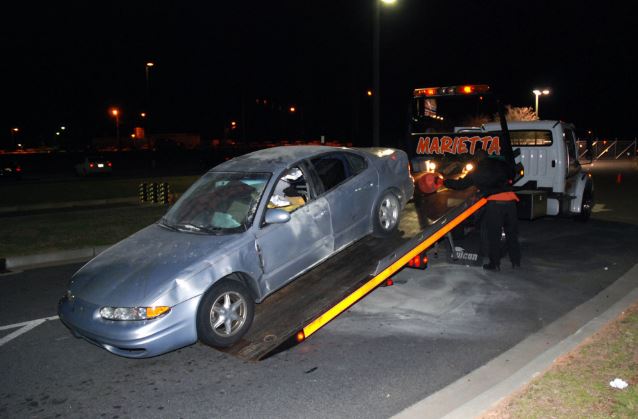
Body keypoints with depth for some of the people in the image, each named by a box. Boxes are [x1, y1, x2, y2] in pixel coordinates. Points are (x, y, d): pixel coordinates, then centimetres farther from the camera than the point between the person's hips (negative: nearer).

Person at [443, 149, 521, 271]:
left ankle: (494, 264, 12)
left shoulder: (476, 172, 10)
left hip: (495, 202, -3)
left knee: (493, 235, 7)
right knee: (512, 233, 14)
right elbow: (510, 176, 26)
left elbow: (461, 184, 16)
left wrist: (445, 182, 28)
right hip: (510, 199, 3)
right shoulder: (501, 164, 16)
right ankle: (516, 262, 21)